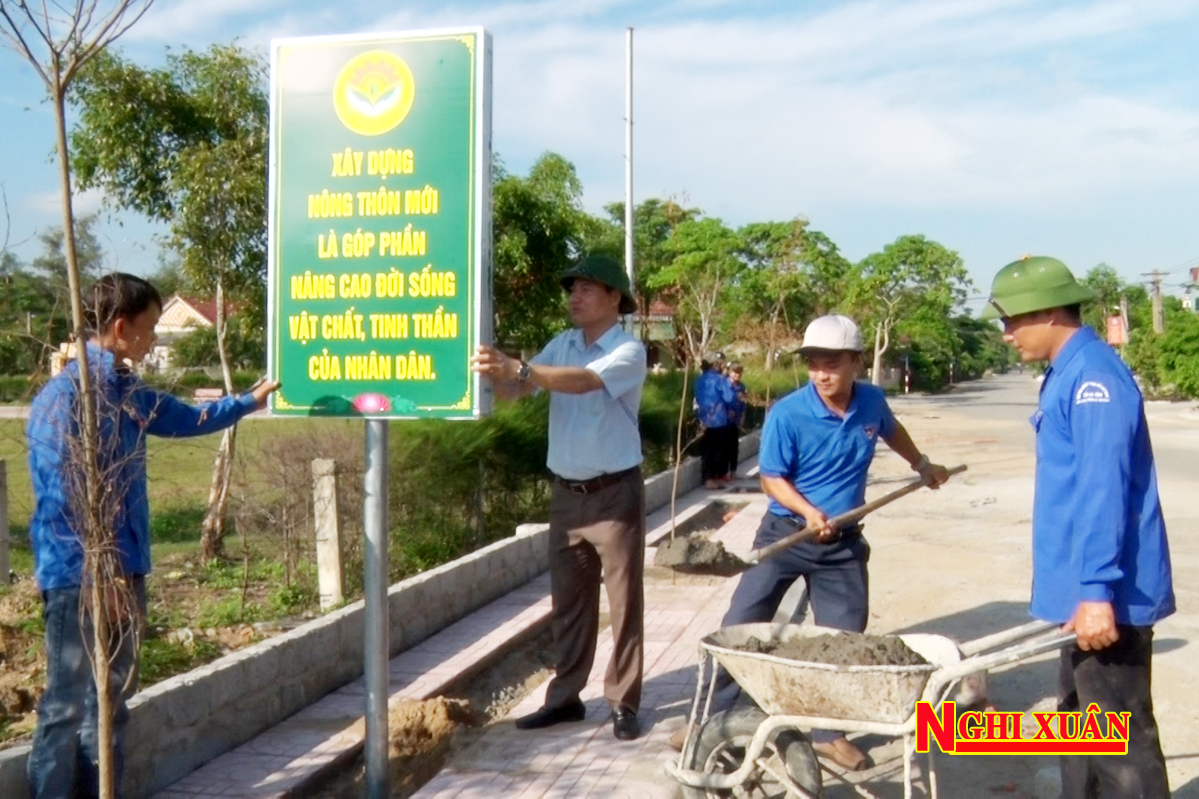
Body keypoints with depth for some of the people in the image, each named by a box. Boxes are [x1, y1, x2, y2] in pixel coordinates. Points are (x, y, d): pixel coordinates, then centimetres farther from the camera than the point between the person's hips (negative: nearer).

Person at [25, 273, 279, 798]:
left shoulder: (129, 393, 10)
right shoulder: (65, 395, -16)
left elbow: (187, 418, 30)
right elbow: (62, 497, -20)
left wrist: (250, 401, 39)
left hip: (125, 571, 9)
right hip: (79, 578, -9)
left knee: (112, 700, 16)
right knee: (66, 706, -1)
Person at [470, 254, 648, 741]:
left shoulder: (629, 351, -12)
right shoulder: (561, 345, 7)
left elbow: (584, 380, -31)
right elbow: (517, 389, -3)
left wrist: (517, 368, -41)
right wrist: (497, 373, -25)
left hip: (614, 494, -5)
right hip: (567, 494, 6)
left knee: (624, 602, 3)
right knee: (568, 601, 13)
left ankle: (624, 704, 12)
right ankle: (565, 697, 22)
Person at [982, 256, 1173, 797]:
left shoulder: (1093, 374, -18)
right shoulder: (1068, 374, 13)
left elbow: (1104, 491, -24)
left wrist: (1097, 590, -26)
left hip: (1107, 595, -10)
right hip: (1087, 588, 11)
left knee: (1120, 736, -3)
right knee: (1080, 718, 21)